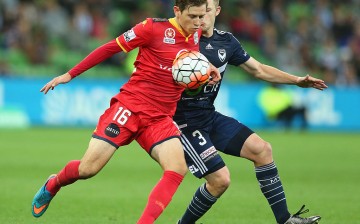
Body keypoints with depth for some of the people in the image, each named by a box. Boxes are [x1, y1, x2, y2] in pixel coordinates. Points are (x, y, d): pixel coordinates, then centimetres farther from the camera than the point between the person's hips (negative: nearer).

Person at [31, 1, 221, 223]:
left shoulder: (197, 35, 6)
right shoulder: (154, 28, -11)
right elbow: (110, 48, -4)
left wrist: (207, 69, 4)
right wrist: (70, 74, -2)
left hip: (160, 119, 5)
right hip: (130, 107, -5)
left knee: (178, 169, -20)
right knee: (88, 169, -6)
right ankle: (52, 185, 27)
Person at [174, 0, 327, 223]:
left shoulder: (226, 41, 6)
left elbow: (258, 70, 17)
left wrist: (297, 80, 12)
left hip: (210, 117, 7)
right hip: (185, 122, -7)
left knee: (261, 149, -1)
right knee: (220, 179, -13)